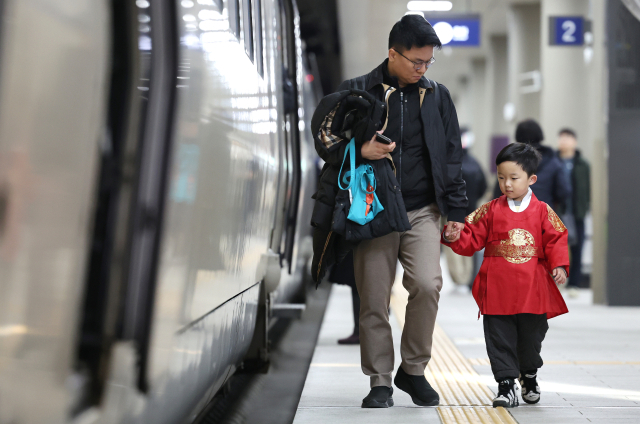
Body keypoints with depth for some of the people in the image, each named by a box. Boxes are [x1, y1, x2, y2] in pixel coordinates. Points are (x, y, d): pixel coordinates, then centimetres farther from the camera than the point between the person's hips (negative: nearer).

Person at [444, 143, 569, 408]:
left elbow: (555, 240, 1)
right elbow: (471, 239, 5)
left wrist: (559, 265, -13)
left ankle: (529, 375, 38)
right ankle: (506, 385, 3)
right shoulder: (491, 210, 4)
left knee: (531, 336, 12)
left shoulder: (542, 211, 3)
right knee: (500, 338, -3)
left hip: (533, 289, 0)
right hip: (498, 291, 0)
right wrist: (454, 238, -13)